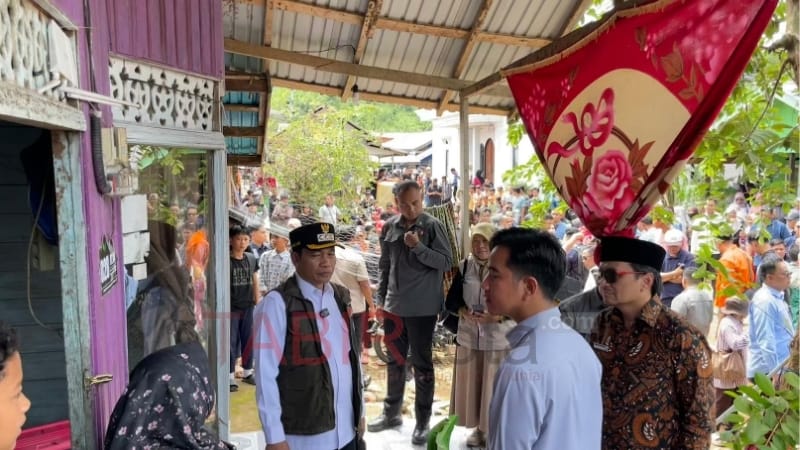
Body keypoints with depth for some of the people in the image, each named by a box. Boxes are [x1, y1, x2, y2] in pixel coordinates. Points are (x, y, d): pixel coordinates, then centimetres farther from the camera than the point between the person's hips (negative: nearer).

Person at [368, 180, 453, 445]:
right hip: (394, 305, 5)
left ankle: (423, 422, 16)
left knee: (421, 364, 5)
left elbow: (447, 262, -12)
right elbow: (385, 266, 12)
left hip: (422, 307, -5)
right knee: (394, 360, 16)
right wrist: (381, 298, 11)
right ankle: (391, 413, 31)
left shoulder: (432, 225, -9)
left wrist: (418, 247, -22)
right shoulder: (389, 227, 5)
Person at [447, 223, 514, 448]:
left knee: (495, 385, 5)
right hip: (469, 336, 4)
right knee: (471, 383, 12)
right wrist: (463, 312, -11)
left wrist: (498, 316, -21)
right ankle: (479, 428, 30)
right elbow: (452, 298, 8)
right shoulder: (464, 266, 0)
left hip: (499, 338, -4)